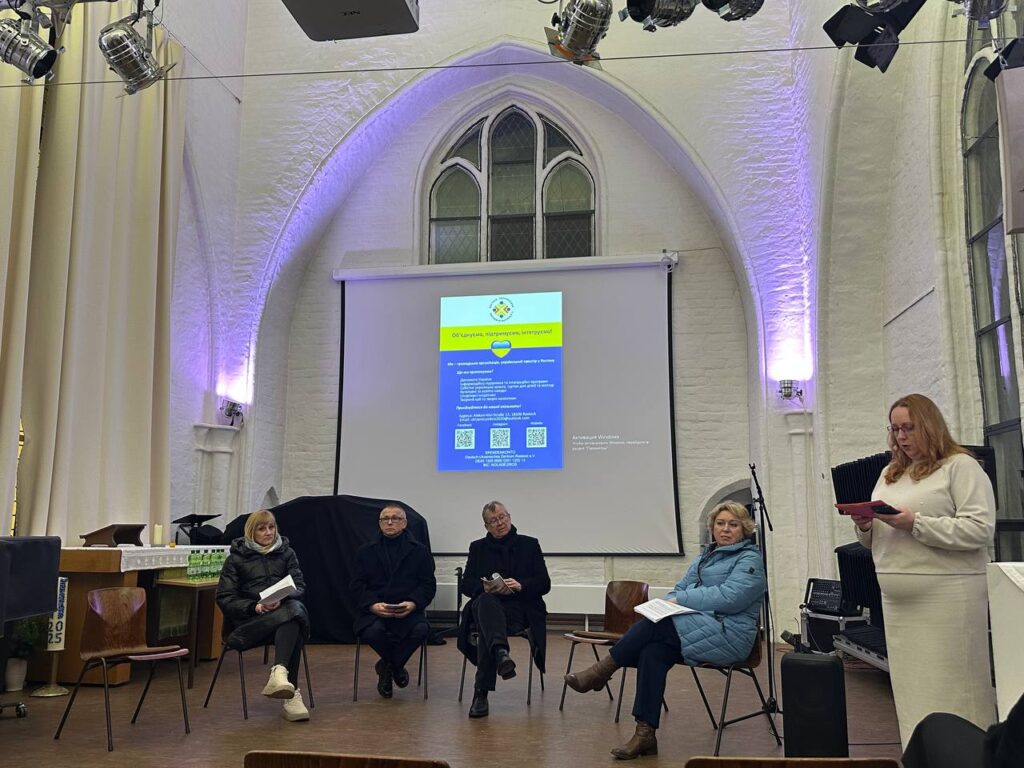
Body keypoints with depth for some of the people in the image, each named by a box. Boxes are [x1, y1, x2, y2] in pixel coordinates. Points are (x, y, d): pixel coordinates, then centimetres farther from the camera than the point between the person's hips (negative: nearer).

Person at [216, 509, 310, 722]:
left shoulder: (286, 553, 16)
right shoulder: (236, 558, 9)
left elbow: (299, 586, 7)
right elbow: (225, 598, 2)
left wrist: (281, 599, -16)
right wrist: (256, 607, -16)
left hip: (283, 610, 3)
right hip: (250, 619, -2)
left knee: (295, 608, -37)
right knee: (293, 614, -36)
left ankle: (279, 672, -53)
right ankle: (292, 692, -44)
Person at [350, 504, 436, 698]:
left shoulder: (420, 551, 12)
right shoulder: (366, 551, 14)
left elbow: (429, 585, 5)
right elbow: (357, 586, 6)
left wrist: (413, 603, -15)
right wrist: (372, 605, -13)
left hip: (408, 611, 0)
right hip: (374, 611, 0)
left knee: (421, 629, -32)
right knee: (372, 631, -33)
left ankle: (387, 666, -3)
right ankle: (396, 666, 1)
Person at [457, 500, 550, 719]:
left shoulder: (529, 544, 14)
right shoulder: (478, 548, 19)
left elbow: (544, 584, 7)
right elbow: (466, 585, 10)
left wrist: (521, 585, -14)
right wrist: (484, 587, -13)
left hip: (520, 608, -1)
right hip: (486, 606, 2)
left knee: (487, 629, -35)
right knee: (485, 601, -39)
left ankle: (481, 693, -36)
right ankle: (501, 653, -60)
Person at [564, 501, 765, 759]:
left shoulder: (749, 559, -2)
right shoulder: (707, 556, 22)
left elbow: (730, 597, -17)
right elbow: (680, 589, 18)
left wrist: (681, 600, -14)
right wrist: (669, 603, -5)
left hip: (728, 636, -7)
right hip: (697, 630, 7)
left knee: (654, 624, -26)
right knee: (652, 652, -23)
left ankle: (602, 670, -12)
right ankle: (645, 734, -24)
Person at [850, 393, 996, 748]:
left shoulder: (961, 466, -2)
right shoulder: (889, 474, 19)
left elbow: (980, 530, -13)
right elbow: (877, 541, 24)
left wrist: (915, 524, -19)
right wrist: (865, 526, 1)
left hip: (946, 597, -6)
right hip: (898, 599, 6)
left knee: (950, 691, -4)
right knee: (910, 689, 7)